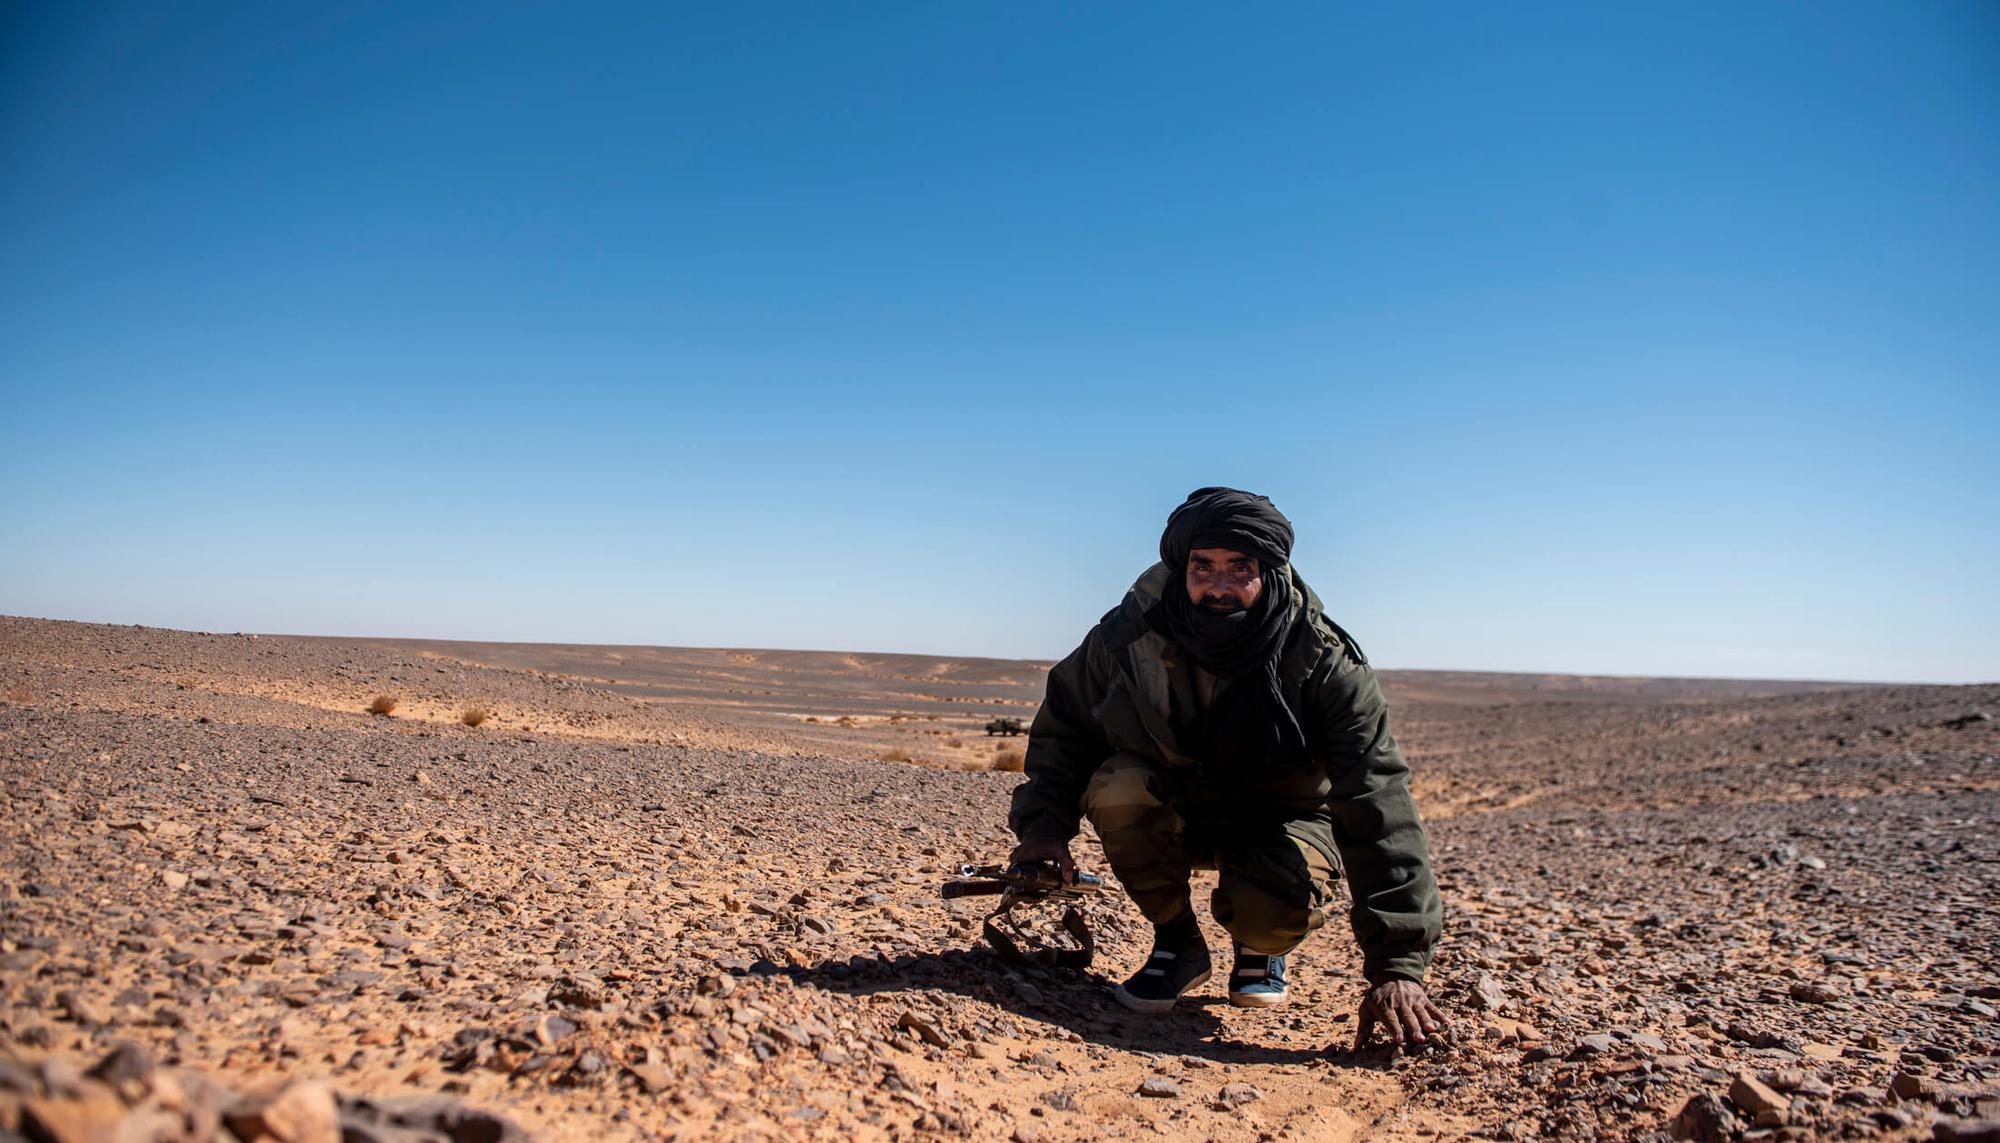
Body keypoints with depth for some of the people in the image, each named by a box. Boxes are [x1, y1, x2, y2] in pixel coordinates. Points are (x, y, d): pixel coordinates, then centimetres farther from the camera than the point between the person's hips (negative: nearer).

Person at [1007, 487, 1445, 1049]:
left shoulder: (1325, 664, -25)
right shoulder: (1130, 634, -18)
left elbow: (1379, 811, -29)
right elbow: (1064, 723, -1)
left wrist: (1396, 966, -35)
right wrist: (1044, 824, -17)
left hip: (1281, 819, -2)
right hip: (1170, 811, 3)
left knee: (1272, 911, -35)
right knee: (1117, 786, -31)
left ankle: (1262, 948, 7)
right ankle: (1177, 942, -5)